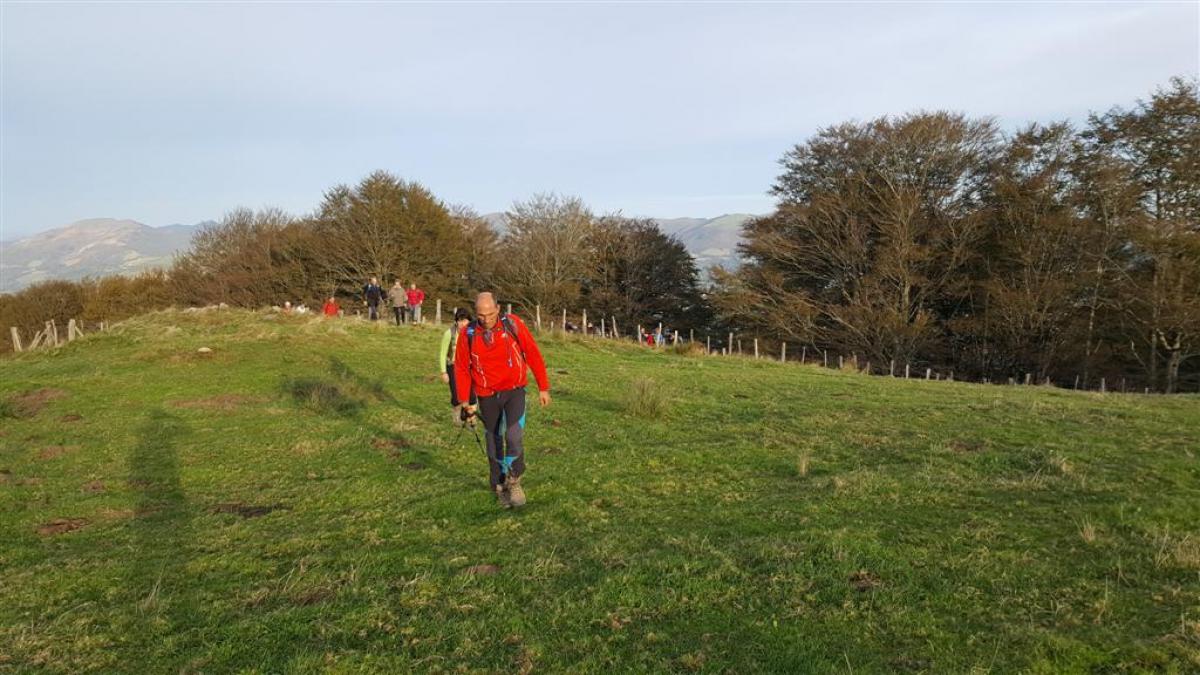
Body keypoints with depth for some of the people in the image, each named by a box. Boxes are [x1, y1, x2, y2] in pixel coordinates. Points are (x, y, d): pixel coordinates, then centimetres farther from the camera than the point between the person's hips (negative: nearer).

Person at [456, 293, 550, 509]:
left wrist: (543, 387, -2)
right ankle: (500, 487, 29)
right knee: (494, 443, 11)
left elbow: (533, 355, -4)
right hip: (488, 397, 1)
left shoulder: (513, 325, -12)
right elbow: (461, 368, 2)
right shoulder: (467, 334, -9)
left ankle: (514, 481, 5)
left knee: (514, 436, -17)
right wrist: (465, 401, 4)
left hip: (514, 391, -1)